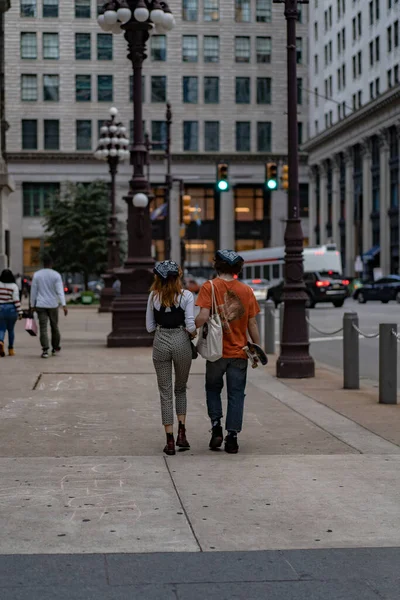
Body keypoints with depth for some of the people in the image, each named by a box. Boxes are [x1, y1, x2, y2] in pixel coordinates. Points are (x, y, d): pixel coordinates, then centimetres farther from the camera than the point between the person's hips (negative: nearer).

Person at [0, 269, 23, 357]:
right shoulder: (14, 286, -8)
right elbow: (16, 300, -12)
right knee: (11, 329, 12)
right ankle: (11, 350, 15)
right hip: (11, 309, -1)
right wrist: (20, 312, -8)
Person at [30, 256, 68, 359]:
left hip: (40, 305, 0)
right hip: (53, 304, 0)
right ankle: (55, 348, 27)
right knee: (54, 326, 16)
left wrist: (33, 305, 10)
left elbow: (33, 291, 2)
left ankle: (45, 350, -15)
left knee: (43, 328, -3)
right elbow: (60, 291, -12)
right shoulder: (56, 275, -4)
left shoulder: (37, 275, 1)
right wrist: (64, 305, -16)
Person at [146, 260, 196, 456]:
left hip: (160, 343, 1)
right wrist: (193, 334, 10)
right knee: (181, 389, 18)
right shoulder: (186, 295, -6)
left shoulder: (154, 296, 1)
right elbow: (190, 325, -11)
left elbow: (149, 327, 5)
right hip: (181, 341, -1)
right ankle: (182, 432, 4)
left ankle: (170, 441, 4)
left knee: (165, 392, 6)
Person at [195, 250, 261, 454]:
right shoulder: (246, 290, 0)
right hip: (239, 352, 1)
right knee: (236, 395, 7)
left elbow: (203, 316, -18)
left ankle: (216, 427, 8)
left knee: (213, 389, 20)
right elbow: (252, 324, 2)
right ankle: (232, 438, 5)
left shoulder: (209, 287, -7)